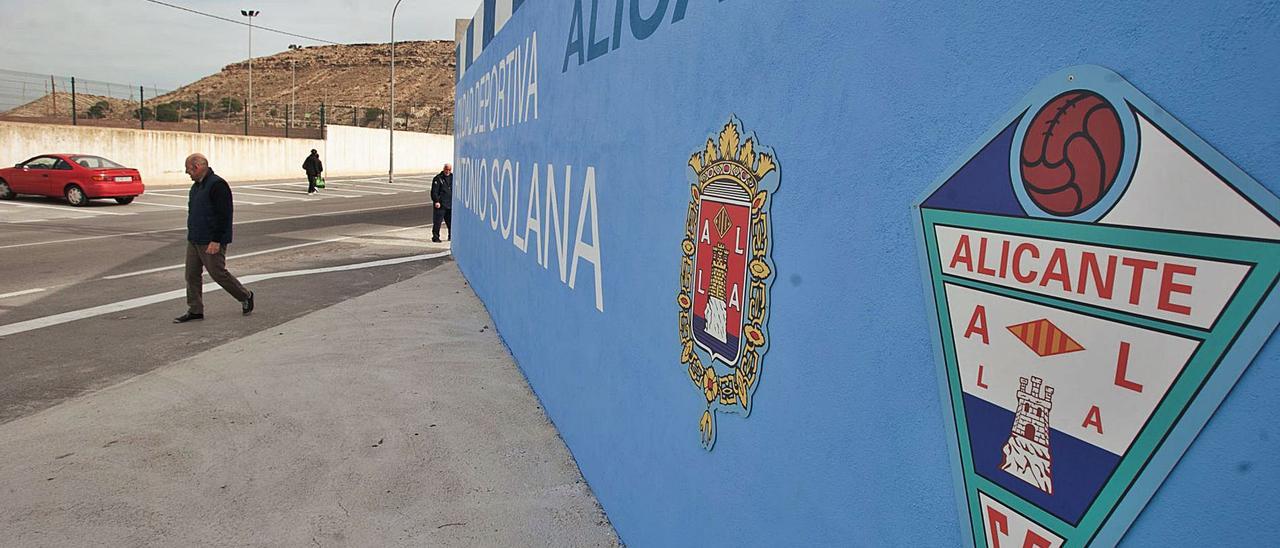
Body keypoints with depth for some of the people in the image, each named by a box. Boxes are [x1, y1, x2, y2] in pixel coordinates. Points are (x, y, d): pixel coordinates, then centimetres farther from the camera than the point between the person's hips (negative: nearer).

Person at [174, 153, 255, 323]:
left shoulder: (217, 185, -17)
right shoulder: (196, 186, 15)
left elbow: (224, 215, -22)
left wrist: (216, 241, -25)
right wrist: (192, 235, 22)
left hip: (211, 242, -10)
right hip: (194, 240, 10)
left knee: (218, 273, -3)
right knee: (192, 274, 8)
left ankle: (245, 296, 16)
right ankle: (195, 310, 15)